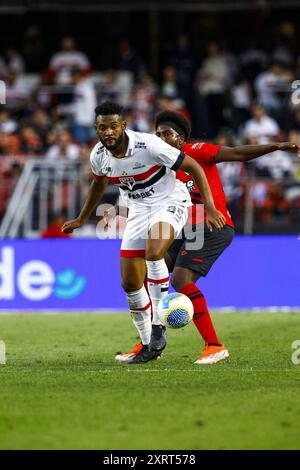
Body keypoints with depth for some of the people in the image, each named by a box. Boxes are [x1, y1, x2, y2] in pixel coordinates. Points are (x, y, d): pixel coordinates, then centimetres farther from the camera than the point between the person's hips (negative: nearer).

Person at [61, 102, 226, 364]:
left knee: (153, 252, -35)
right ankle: (149, 346, 17)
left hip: (170, 202, -6)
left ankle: (158, 324, -22)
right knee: (130, 283, -1)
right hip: (139, 210, 6)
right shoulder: (99, 156, -6)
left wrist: (210, 208, -22)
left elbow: (193, 167, -18)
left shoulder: (149, 146, -25)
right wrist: (81, 220, 26)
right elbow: (99, 184, 19)